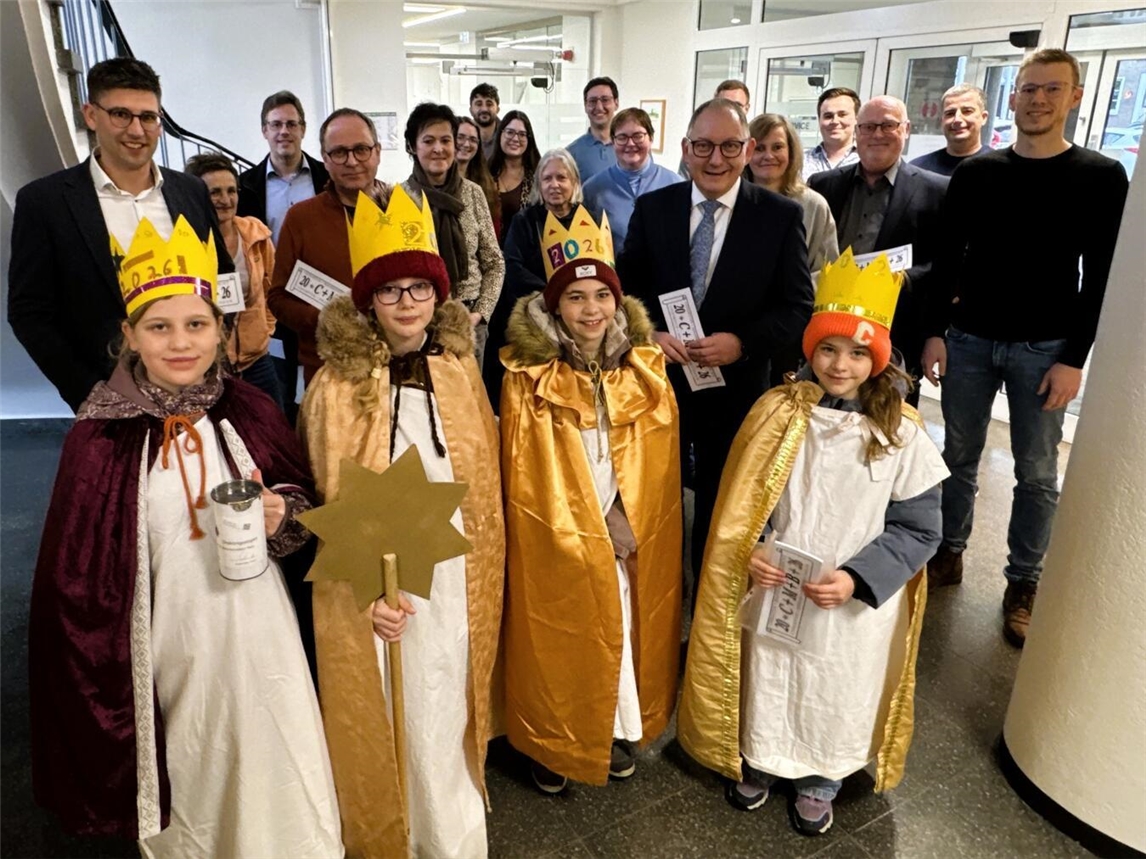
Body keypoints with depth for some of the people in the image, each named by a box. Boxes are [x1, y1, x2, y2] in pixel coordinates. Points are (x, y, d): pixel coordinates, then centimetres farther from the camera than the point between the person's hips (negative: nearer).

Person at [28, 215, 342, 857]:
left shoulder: (251, 411, -6)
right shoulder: (101, 435, -10)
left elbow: (307, 501, 5)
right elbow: (77, 572, -2)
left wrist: (283, 515, -17)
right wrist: (103, 673, 1)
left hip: (256, 630, 1)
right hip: (167, 643, -1)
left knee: (273, 779, 12)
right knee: (186, 786, 18)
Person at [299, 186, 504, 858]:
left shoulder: (461, 371, 1)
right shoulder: (336, 387, -10)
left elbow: (486, 483, 7)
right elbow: (328, 506, -6)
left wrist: (488, 572, 7)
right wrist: (363, 591, -12)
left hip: (455, 577, 3)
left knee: (448, 708, 16)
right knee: (388, 720, 11)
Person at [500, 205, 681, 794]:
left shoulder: (645, 373, 0)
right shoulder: (528, 380, -10)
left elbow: (658, 470, 5)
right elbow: (523, 481, -7)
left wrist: (629, 529, 1)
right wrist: (573, 538, -6)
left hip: (631, 545, 3)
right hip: (554, 548, -3)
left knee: (624, 632, 12)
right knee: (559, 645, 8)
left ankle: (619, 730, 37)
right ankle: (553, 745, 32)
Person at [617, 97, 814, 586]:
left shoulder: (781, 216, -5)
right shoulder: (652, 208, 1)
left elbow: (798, 307, -6)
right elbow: (626, 287, 3)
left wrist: (742, 342, -21)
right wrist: (650, 333, -15)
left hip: (736, 387, -1)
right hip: (659, 377, 2)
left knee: (722, 504, 15)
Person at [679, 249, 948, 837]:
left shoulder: (901, 434, -13)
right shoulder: (777, 413, -8)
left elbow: (917, 529, -7)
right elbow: (739, 498, 2)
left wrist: (856, 578, -18)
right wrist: (749, 551, -14)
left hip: (854, 608, -1)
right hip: (774, 594, 1)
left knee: (835, 700, 19)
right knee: (766, 686, 20)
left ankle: (820, 781, 48)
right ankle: (759, 762, 49)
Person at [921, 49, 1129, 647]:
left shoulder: (1101, 178, -1)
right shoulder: (975, 172, 4)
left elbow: (1100, 277, -3)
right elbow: (948, 259, 5)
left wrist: (1074, 358, -10)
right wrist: (935, 332, -2)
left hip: (1043, 350, -1)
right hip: (968, 340, 2)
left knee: (1037, 474, 4)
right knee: (958, 457, 11)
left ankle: (1023, 584, 18)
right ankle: (950, 554, 28)